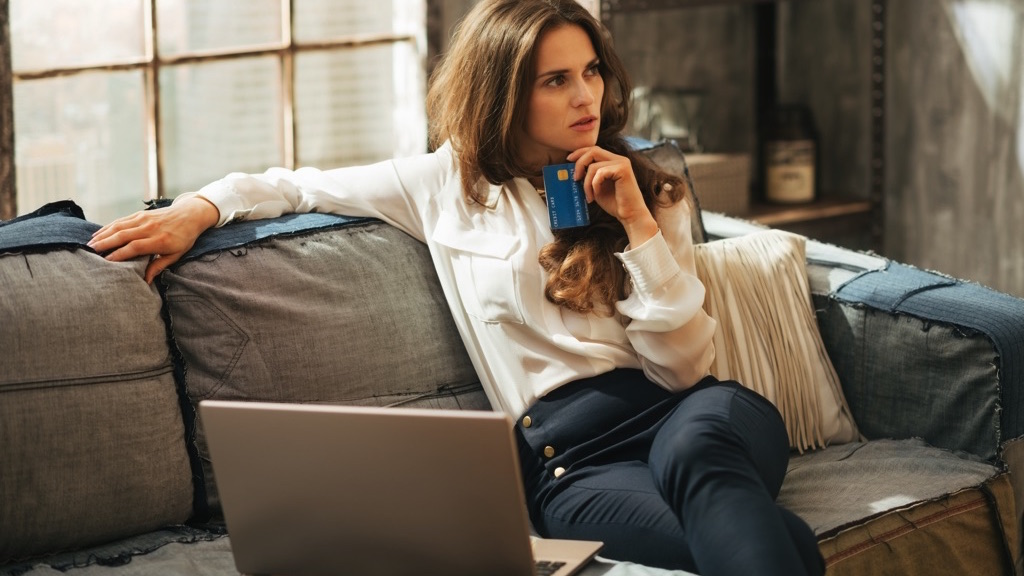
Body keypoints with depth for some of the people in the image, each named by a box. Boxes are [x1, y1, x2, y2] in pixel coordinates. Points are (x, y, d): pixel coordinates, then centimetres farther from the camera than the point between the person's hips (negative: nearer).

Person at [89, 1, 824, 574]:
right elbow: (305, 185, 23)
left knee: (694, 444, -40)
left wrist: (637, 222, -3)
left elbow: (683, 365, 5)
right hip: (568, 450, -2)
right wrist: (202, 206, 6)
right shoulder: (451, 184, 12)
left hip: (696, 413, 3)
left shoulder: (645, 190, 14)